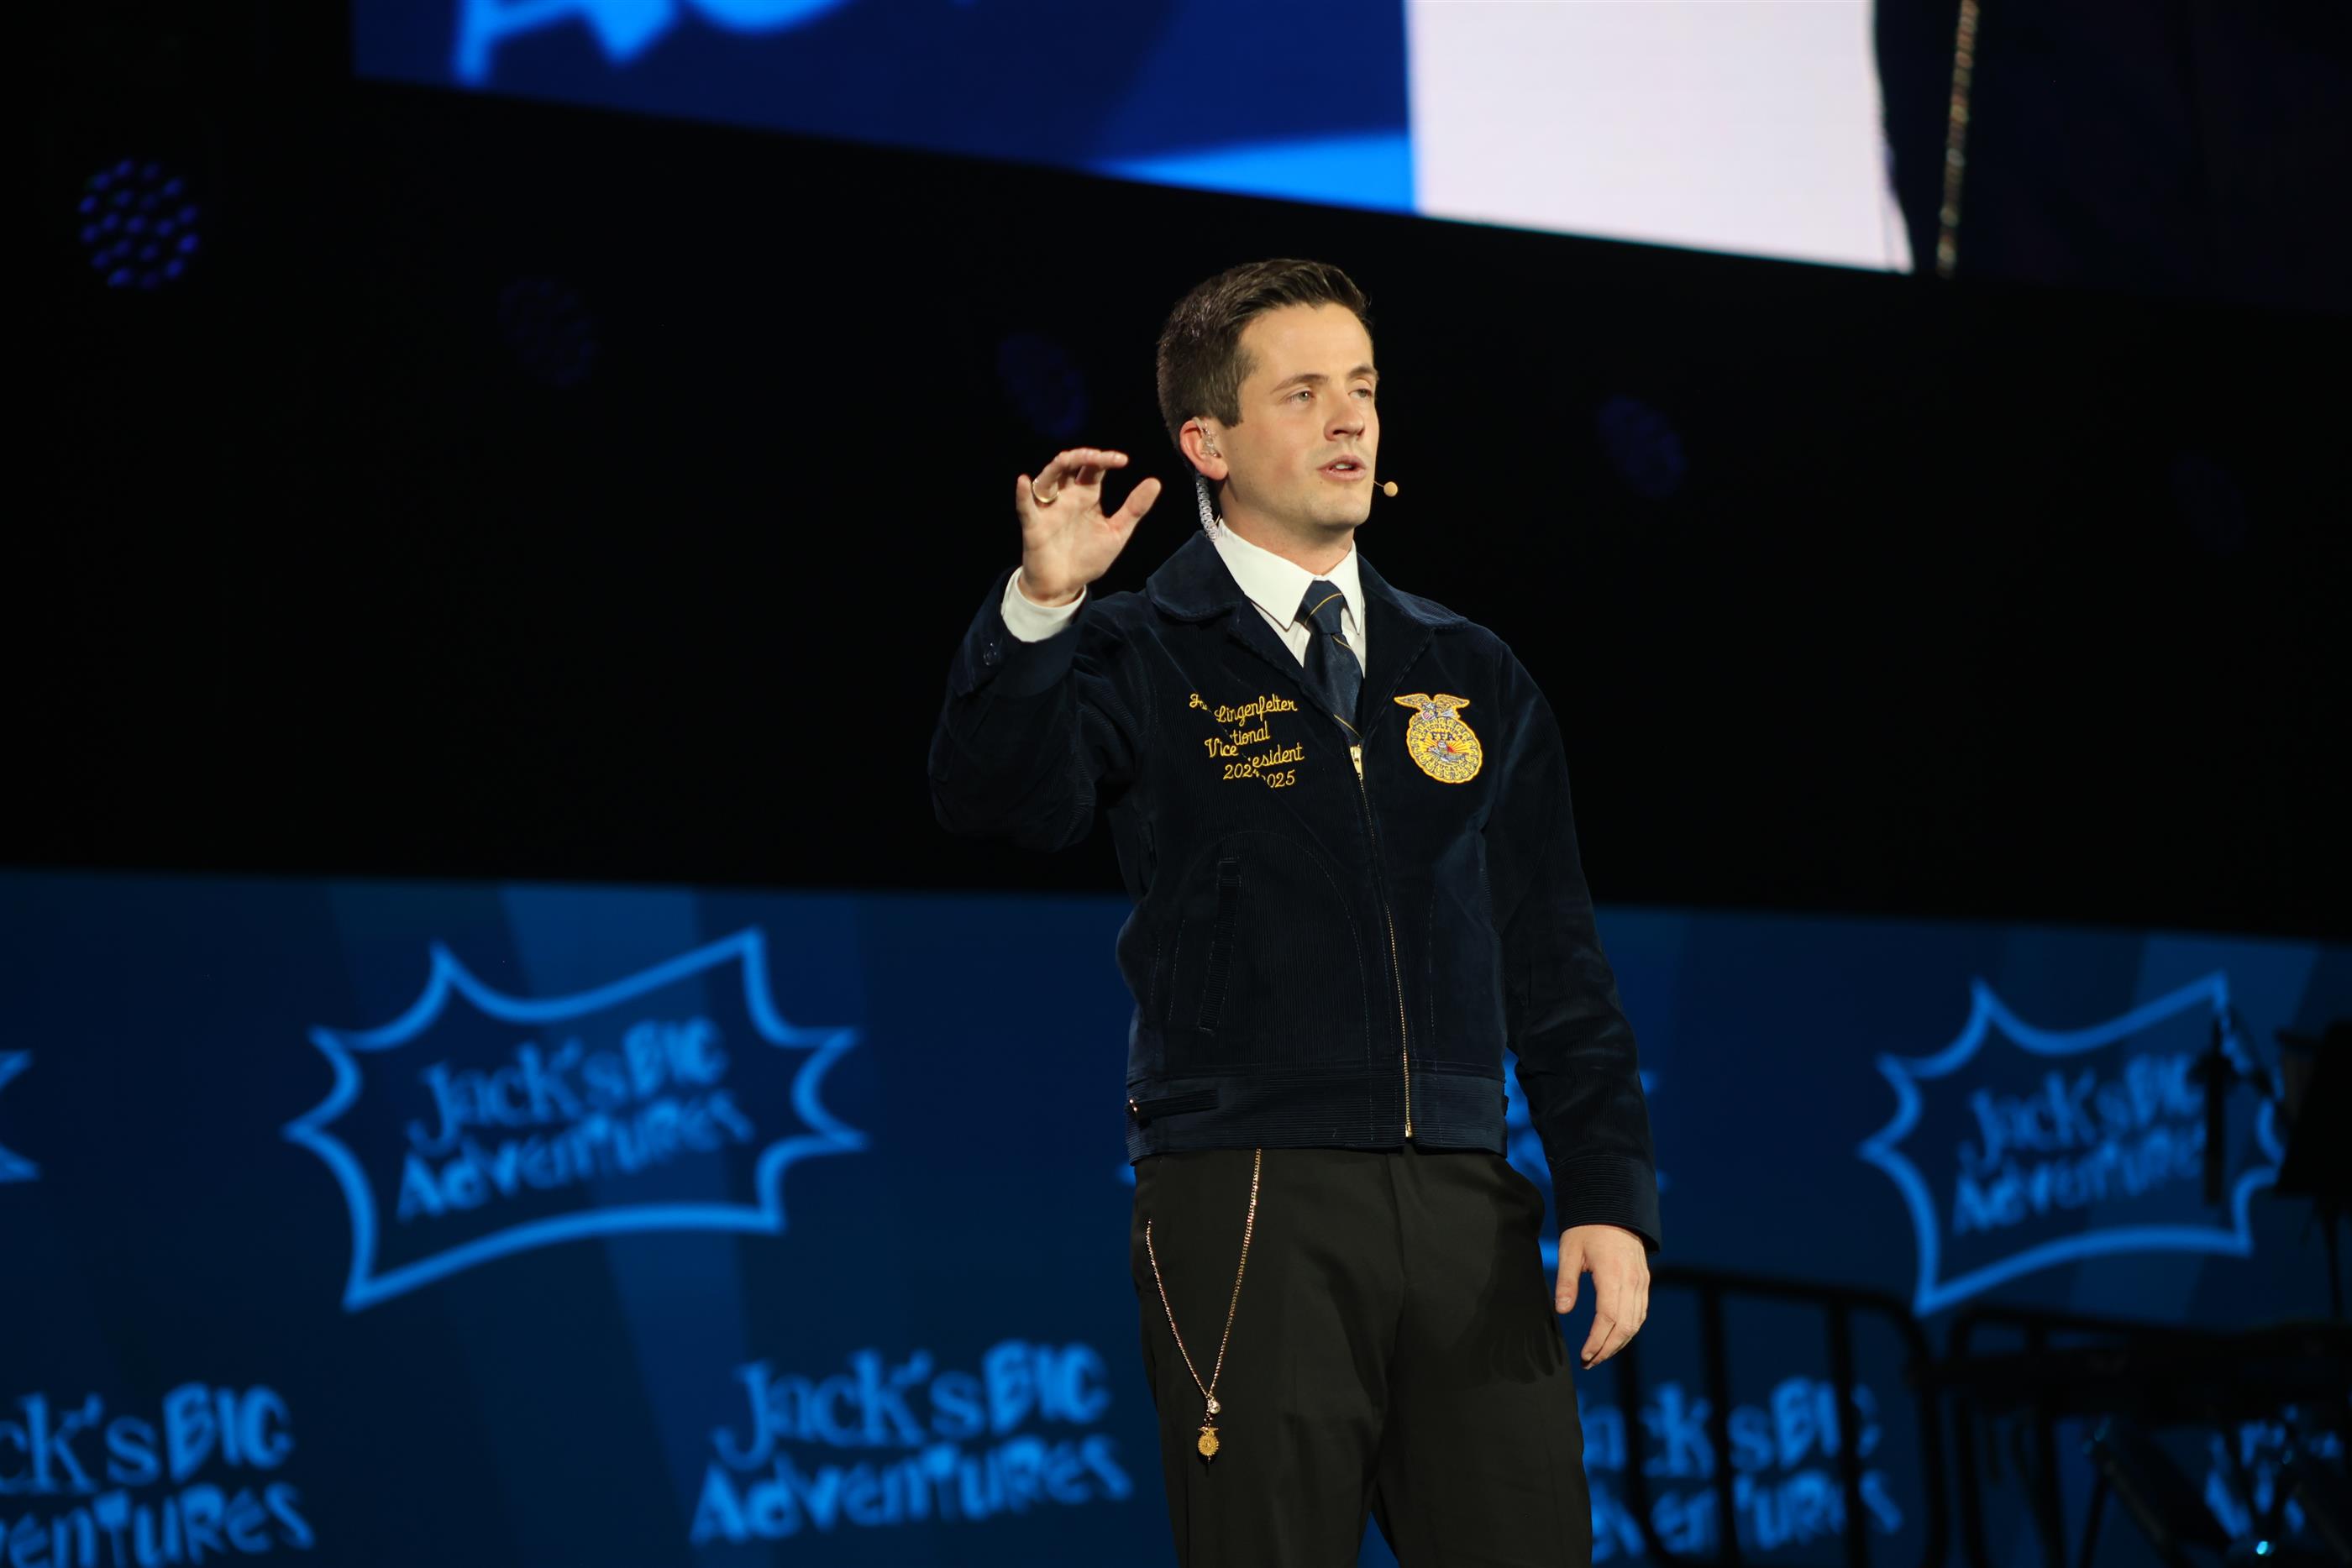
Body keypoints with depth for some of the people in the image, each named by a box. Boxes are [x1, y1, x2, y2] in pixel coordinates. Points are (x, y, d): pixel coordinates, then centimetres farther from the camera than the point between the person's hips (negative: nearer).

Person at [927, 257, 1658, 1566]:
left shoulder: (1471, 673, 16)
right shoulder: (1148, 659, 3)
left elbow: (1555, 959, 14)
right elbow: (993, 797, -16)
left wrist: (1611, 1198, 5)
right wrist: (1040, 605, -31)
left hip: (1467, 1209, 4)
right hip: (1250, 1207, -4)